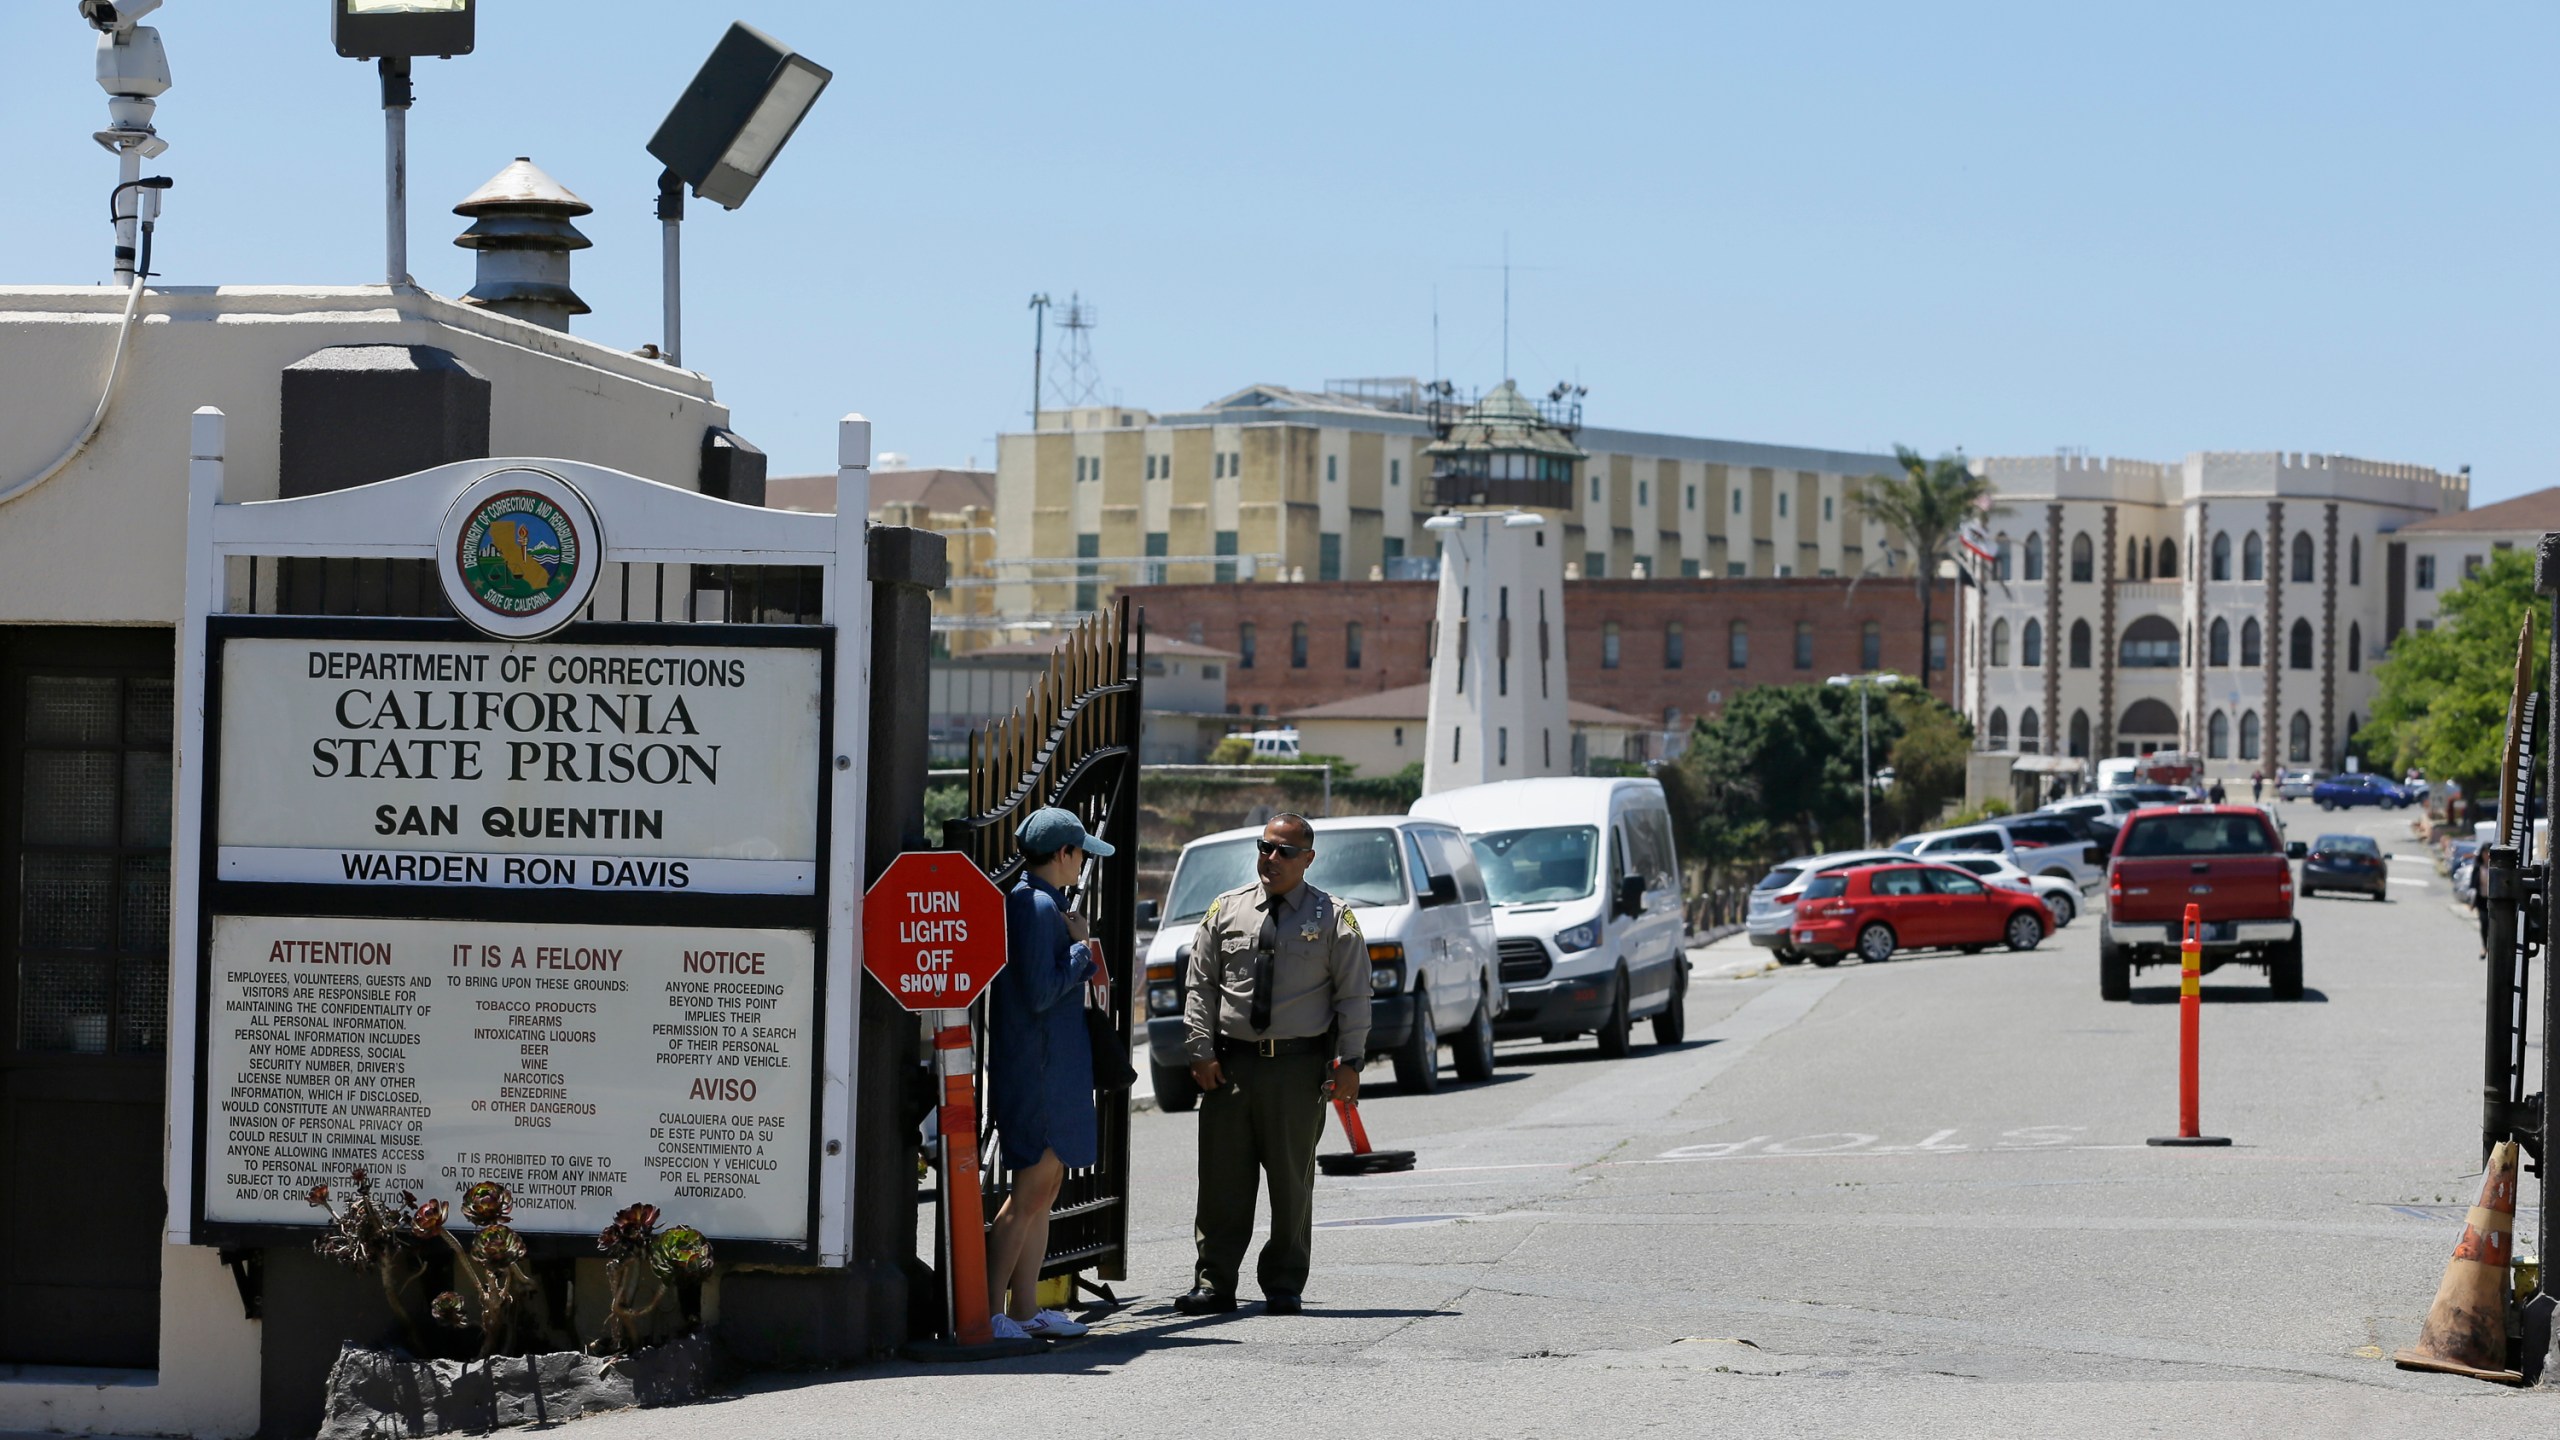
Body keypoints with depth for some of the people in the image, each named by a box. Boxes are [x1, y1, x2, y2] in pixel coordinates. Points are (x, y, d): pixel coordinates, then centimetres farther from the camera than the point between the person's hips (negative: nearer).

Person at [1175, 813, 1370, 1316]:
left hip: (1298, 1067, -2)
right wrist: (1201, 1052, 1)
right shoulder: (1226, 911, 10)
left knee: (1292, 1180, 2)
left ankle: (1284, 1286, 10)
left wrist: (1349, 1062, -4)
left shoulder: (1332, 918, 5)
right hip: (1230, 1062, 2)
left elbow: (1353, 996, 4)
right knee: (1222, 1179, 0)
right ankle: (1213, 1283, 5)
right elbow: (1200, 985, 10)